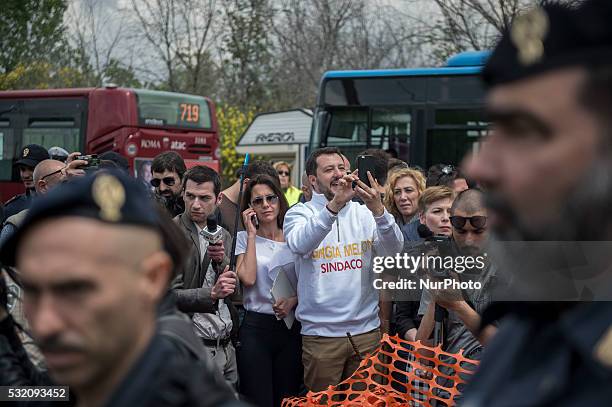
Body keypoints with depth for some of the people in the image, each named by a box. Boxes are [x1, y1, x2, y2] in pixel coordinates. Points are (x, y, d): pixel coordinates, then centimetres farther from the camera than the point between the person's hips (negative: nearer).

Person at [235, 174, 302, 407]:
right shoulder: (243, 238, 2)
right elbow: (247, 278, -15)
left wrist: (293, 300, -8)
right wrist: (252, 234, -9)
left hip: (291, 328, 3)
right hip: (255, 328, -3)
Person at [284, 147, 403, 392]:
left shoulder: (364, 213, 7)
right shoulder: (300, 213, 0)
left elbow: (393, 249, -8)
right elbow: (299, 245, -23)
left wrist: (378, 209, -26)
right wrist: (334, 205, -35)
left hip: (367, 330, 3)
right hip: (320, 333, -3)